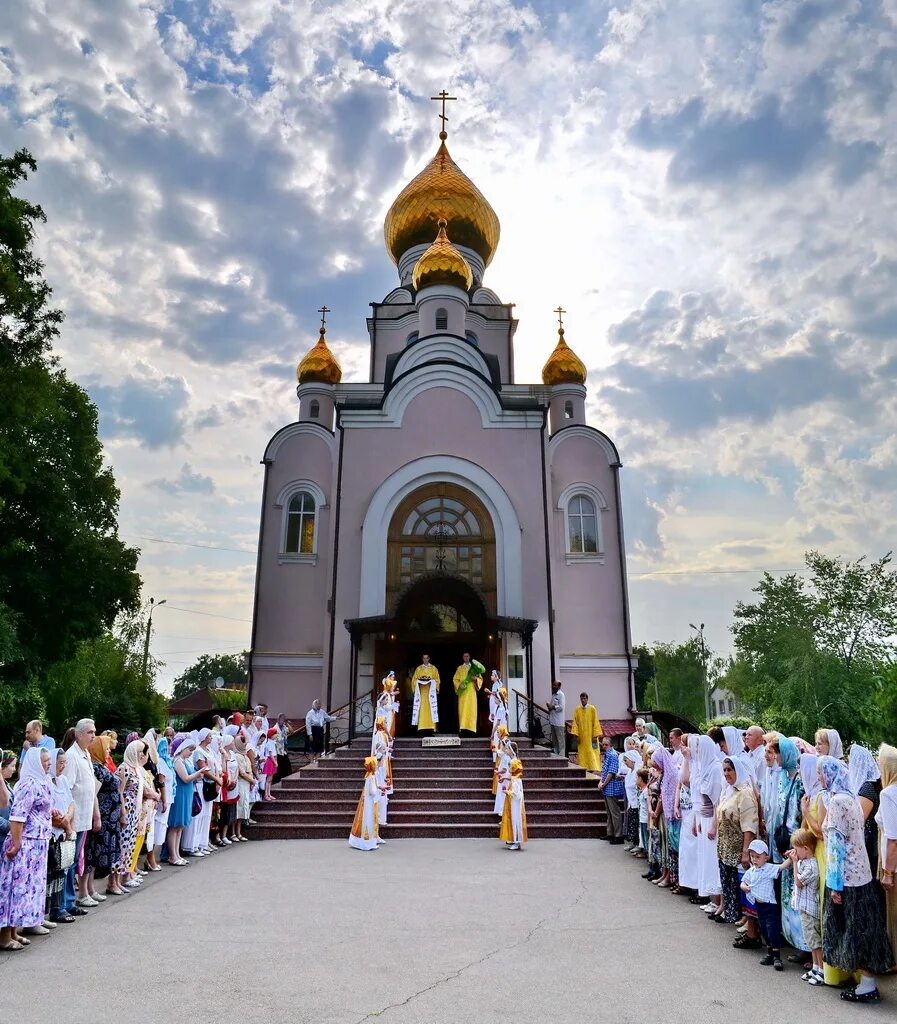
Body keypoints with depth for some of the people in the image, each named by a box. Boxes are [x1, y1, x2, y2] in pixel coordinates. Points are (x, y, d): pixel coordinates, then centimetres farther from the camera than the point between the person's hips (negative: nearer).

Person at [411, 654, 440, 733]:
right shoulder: (418, 668, 13)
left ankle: (431, 727, -9)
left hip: (430, 691, -1)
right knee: (421, 709, -7)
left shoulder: (433, 668, 11)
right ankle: (421, 727, -9)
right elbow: (414, 679, 9)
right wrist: (419, 682, -11)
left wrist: (431, 682, -11)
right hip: (421, 691, 1)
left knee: (430, 709, -7)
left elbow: (437, 679, 7)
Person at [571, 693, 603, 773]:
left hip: (590, 736, -2)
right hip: (581, 737, 2)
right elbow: (575, 723, 3)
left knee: (592, 753, -5)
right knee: (582, 754, 3)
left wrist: (595, 735, -9)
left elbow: (596, 722, -3)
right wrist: (576, 735, -5)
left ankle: (593, 769, -4)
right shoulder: (577, 710, 3)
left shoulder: (592, 709, -3)